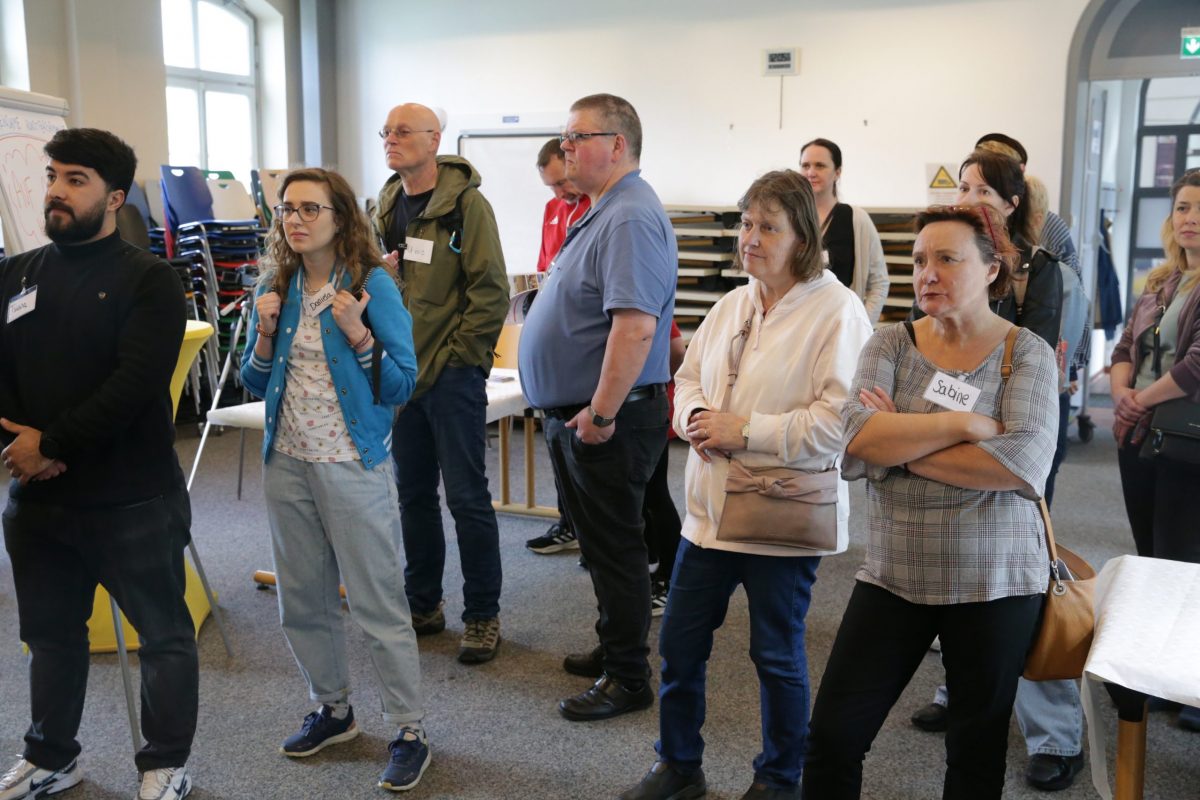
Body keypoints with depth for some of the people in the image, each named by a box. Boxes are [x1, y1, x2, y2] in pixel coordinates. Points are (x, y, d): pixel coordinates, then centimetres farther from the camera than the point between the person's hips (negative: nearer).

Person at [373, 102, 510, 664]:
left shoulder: (466, 205, -9)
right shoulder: (386, 208, 12)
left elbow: (490, 291, -13)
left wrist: (455, 356, -14)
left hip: (452, 373, -7)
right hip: (400, 370, 7)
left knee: (467, 497, 0)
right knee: (413, 493, 14)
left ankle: (482, 615, 12)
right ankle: (423, 605, 28)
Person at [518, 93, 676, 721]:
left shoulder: (630, 220, -21)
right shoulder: (603, 214, 14)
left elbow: (636, 326, -31)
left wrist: (601, 413, -26)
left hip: (606, 421, -10)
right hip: (576, 415, 10)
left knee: (614, 549, 1)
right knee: (598, 543, 20)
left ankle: (628, 680, 14)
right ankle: (614, 646, 36)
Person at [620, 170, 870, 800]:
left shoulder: (837, 312, -14)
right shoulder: (731, 305, 9)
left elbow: (837, 421, -22)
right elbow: (688, 376, 16)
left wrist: (744, 430, -20)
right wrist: (696, 417, -7)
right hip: (711, 506, 7)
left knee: (778, 654, 11)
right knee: (679, 644, 13)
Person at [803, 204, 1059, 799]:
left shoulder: (1026, 353, -4)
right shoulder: (891, 345, 1)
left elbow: (1025, 464, -20)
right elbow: (854, 442, -15)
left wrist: (900, 444, -14)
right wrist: (960, 424, -20)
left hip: (995, 582, -1)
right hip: (893, 574, 2)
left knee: (977, 752, 13)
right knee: (833, 734, 2)